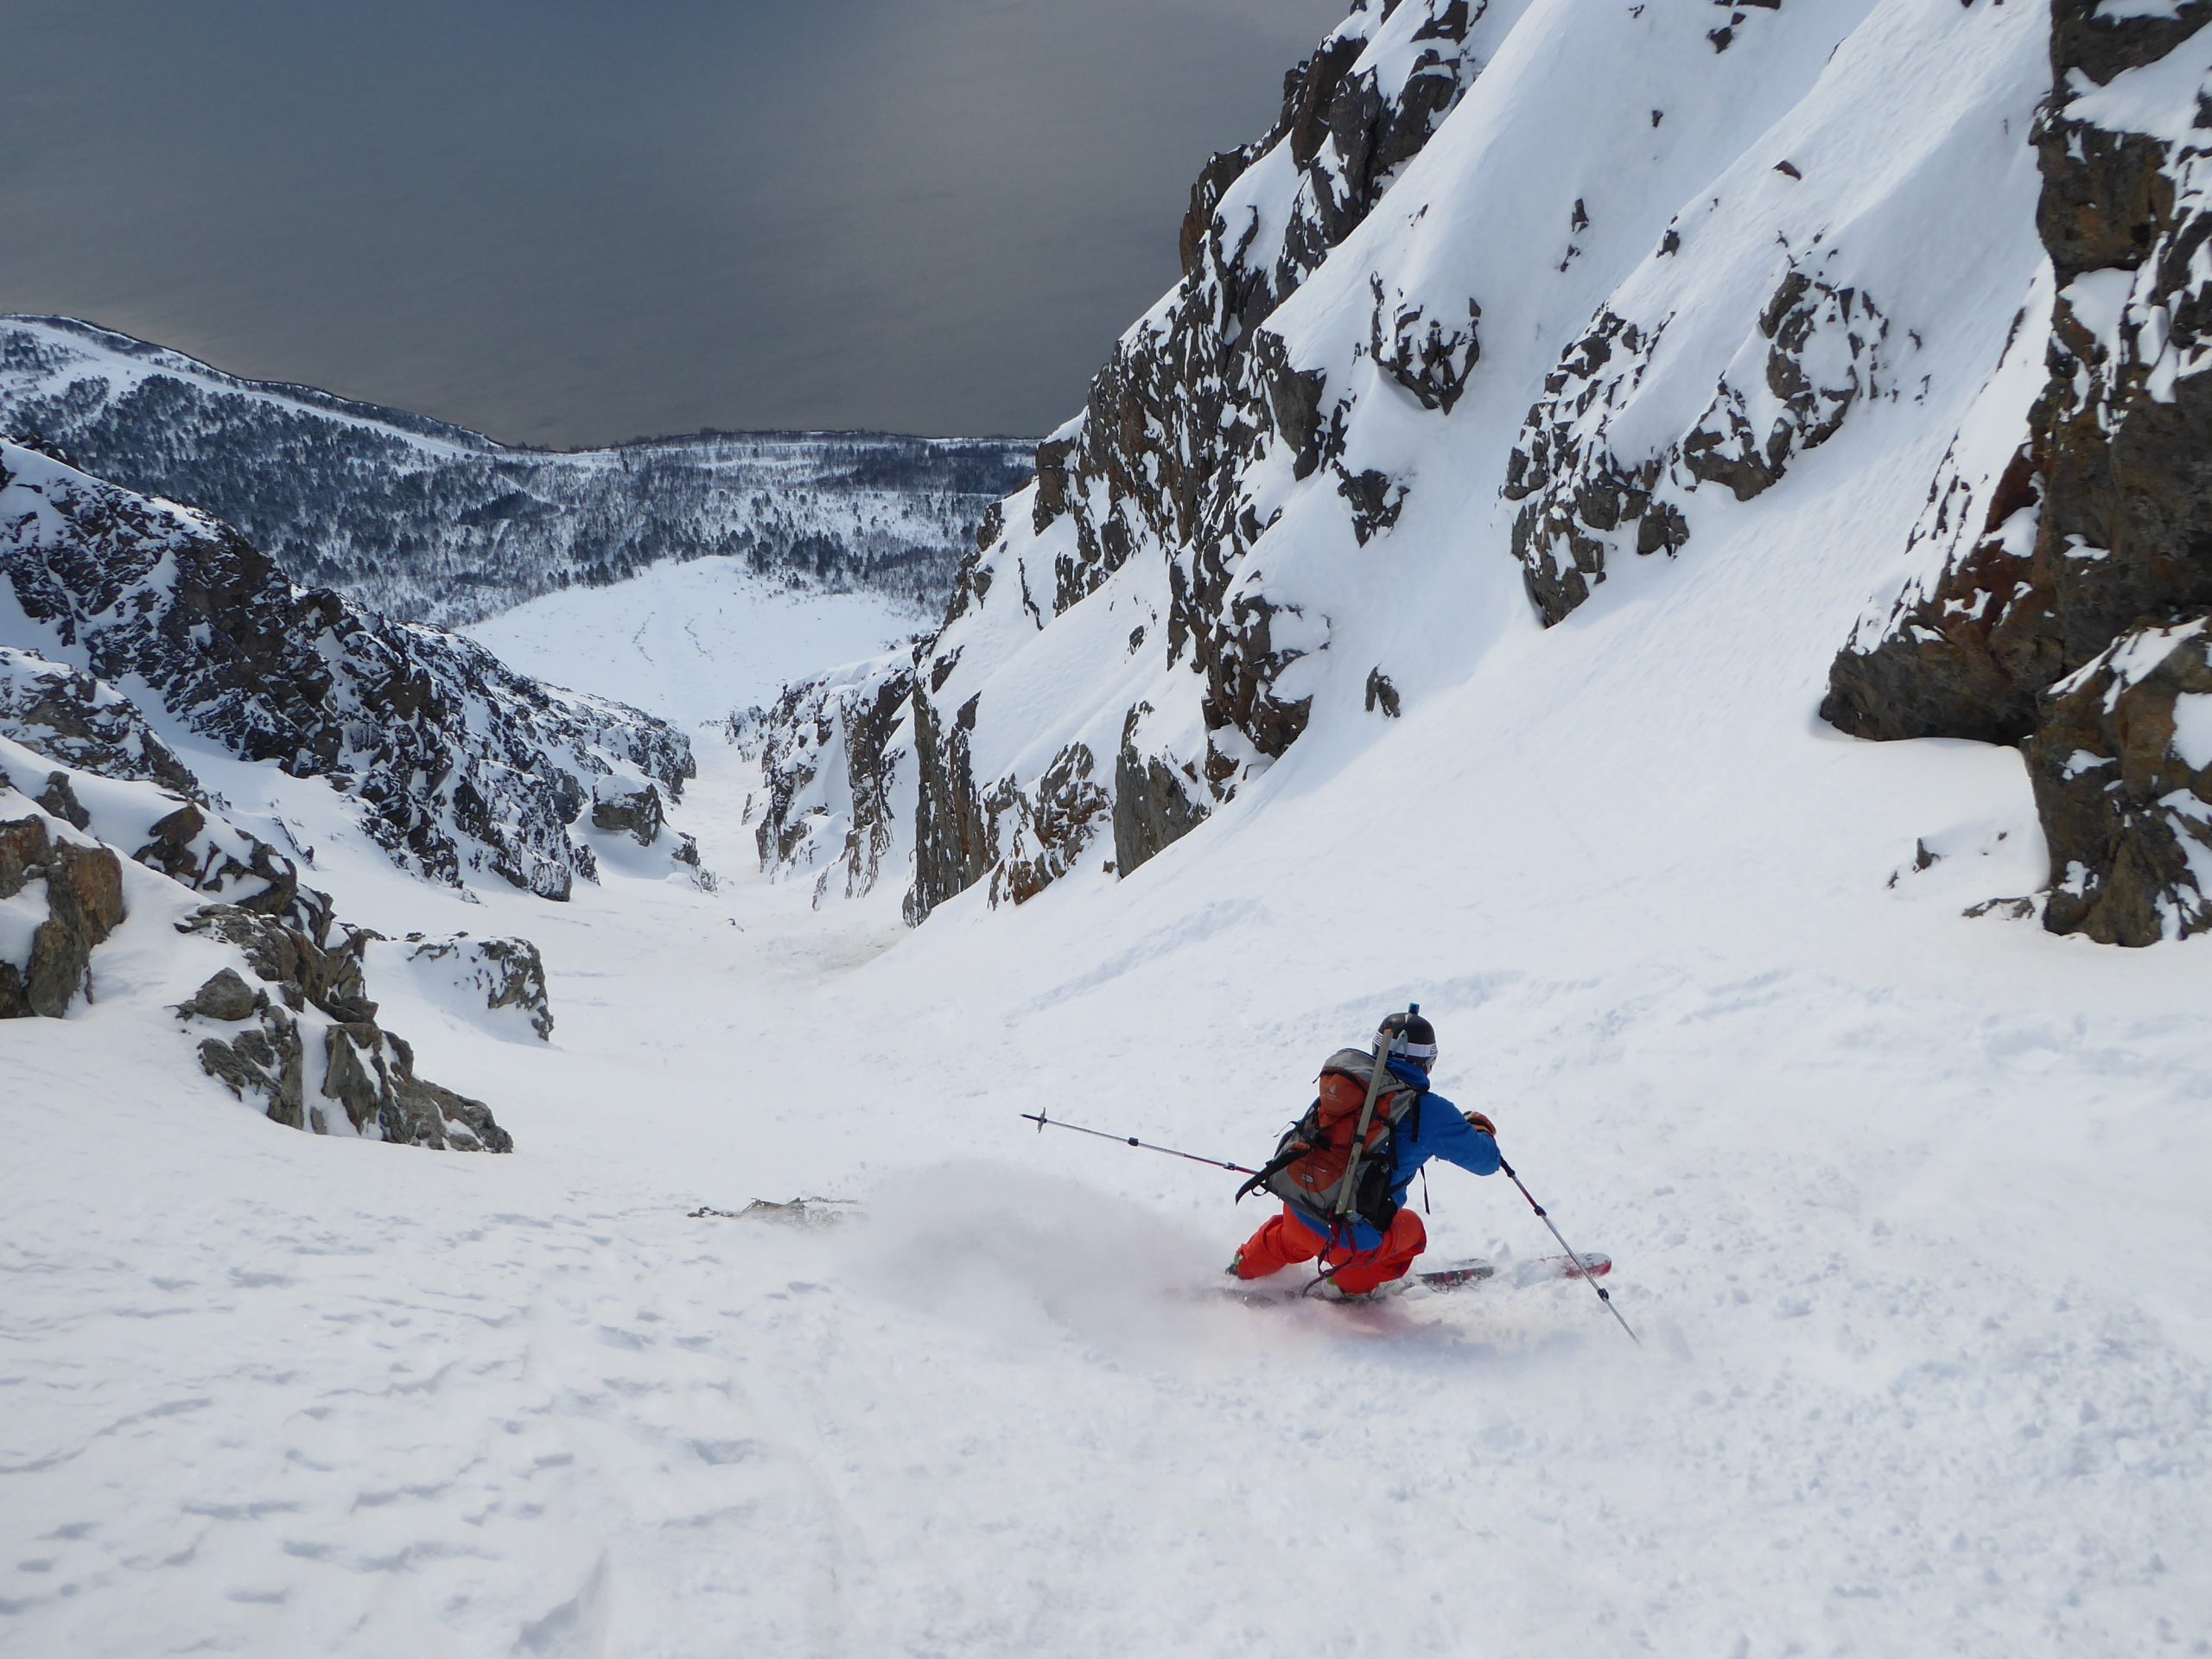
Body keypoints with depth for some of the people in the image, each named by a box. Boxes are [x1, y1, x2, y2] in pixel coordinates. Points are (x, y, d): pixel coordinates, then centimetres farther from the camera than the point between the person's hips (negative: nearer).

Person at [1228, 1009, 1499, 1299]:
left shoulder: (1340, 1079, 2)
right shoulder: (1428, 1111, -10)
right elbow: (1485, 1160, 2)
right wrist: (1481, 1128, 22)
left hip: (1297, 1216, 4)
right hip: (1351, 1240, -4)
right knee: (1410, 1229, 28)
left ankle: (1244, 1269, 50)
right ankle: (1347, 1286, 24)